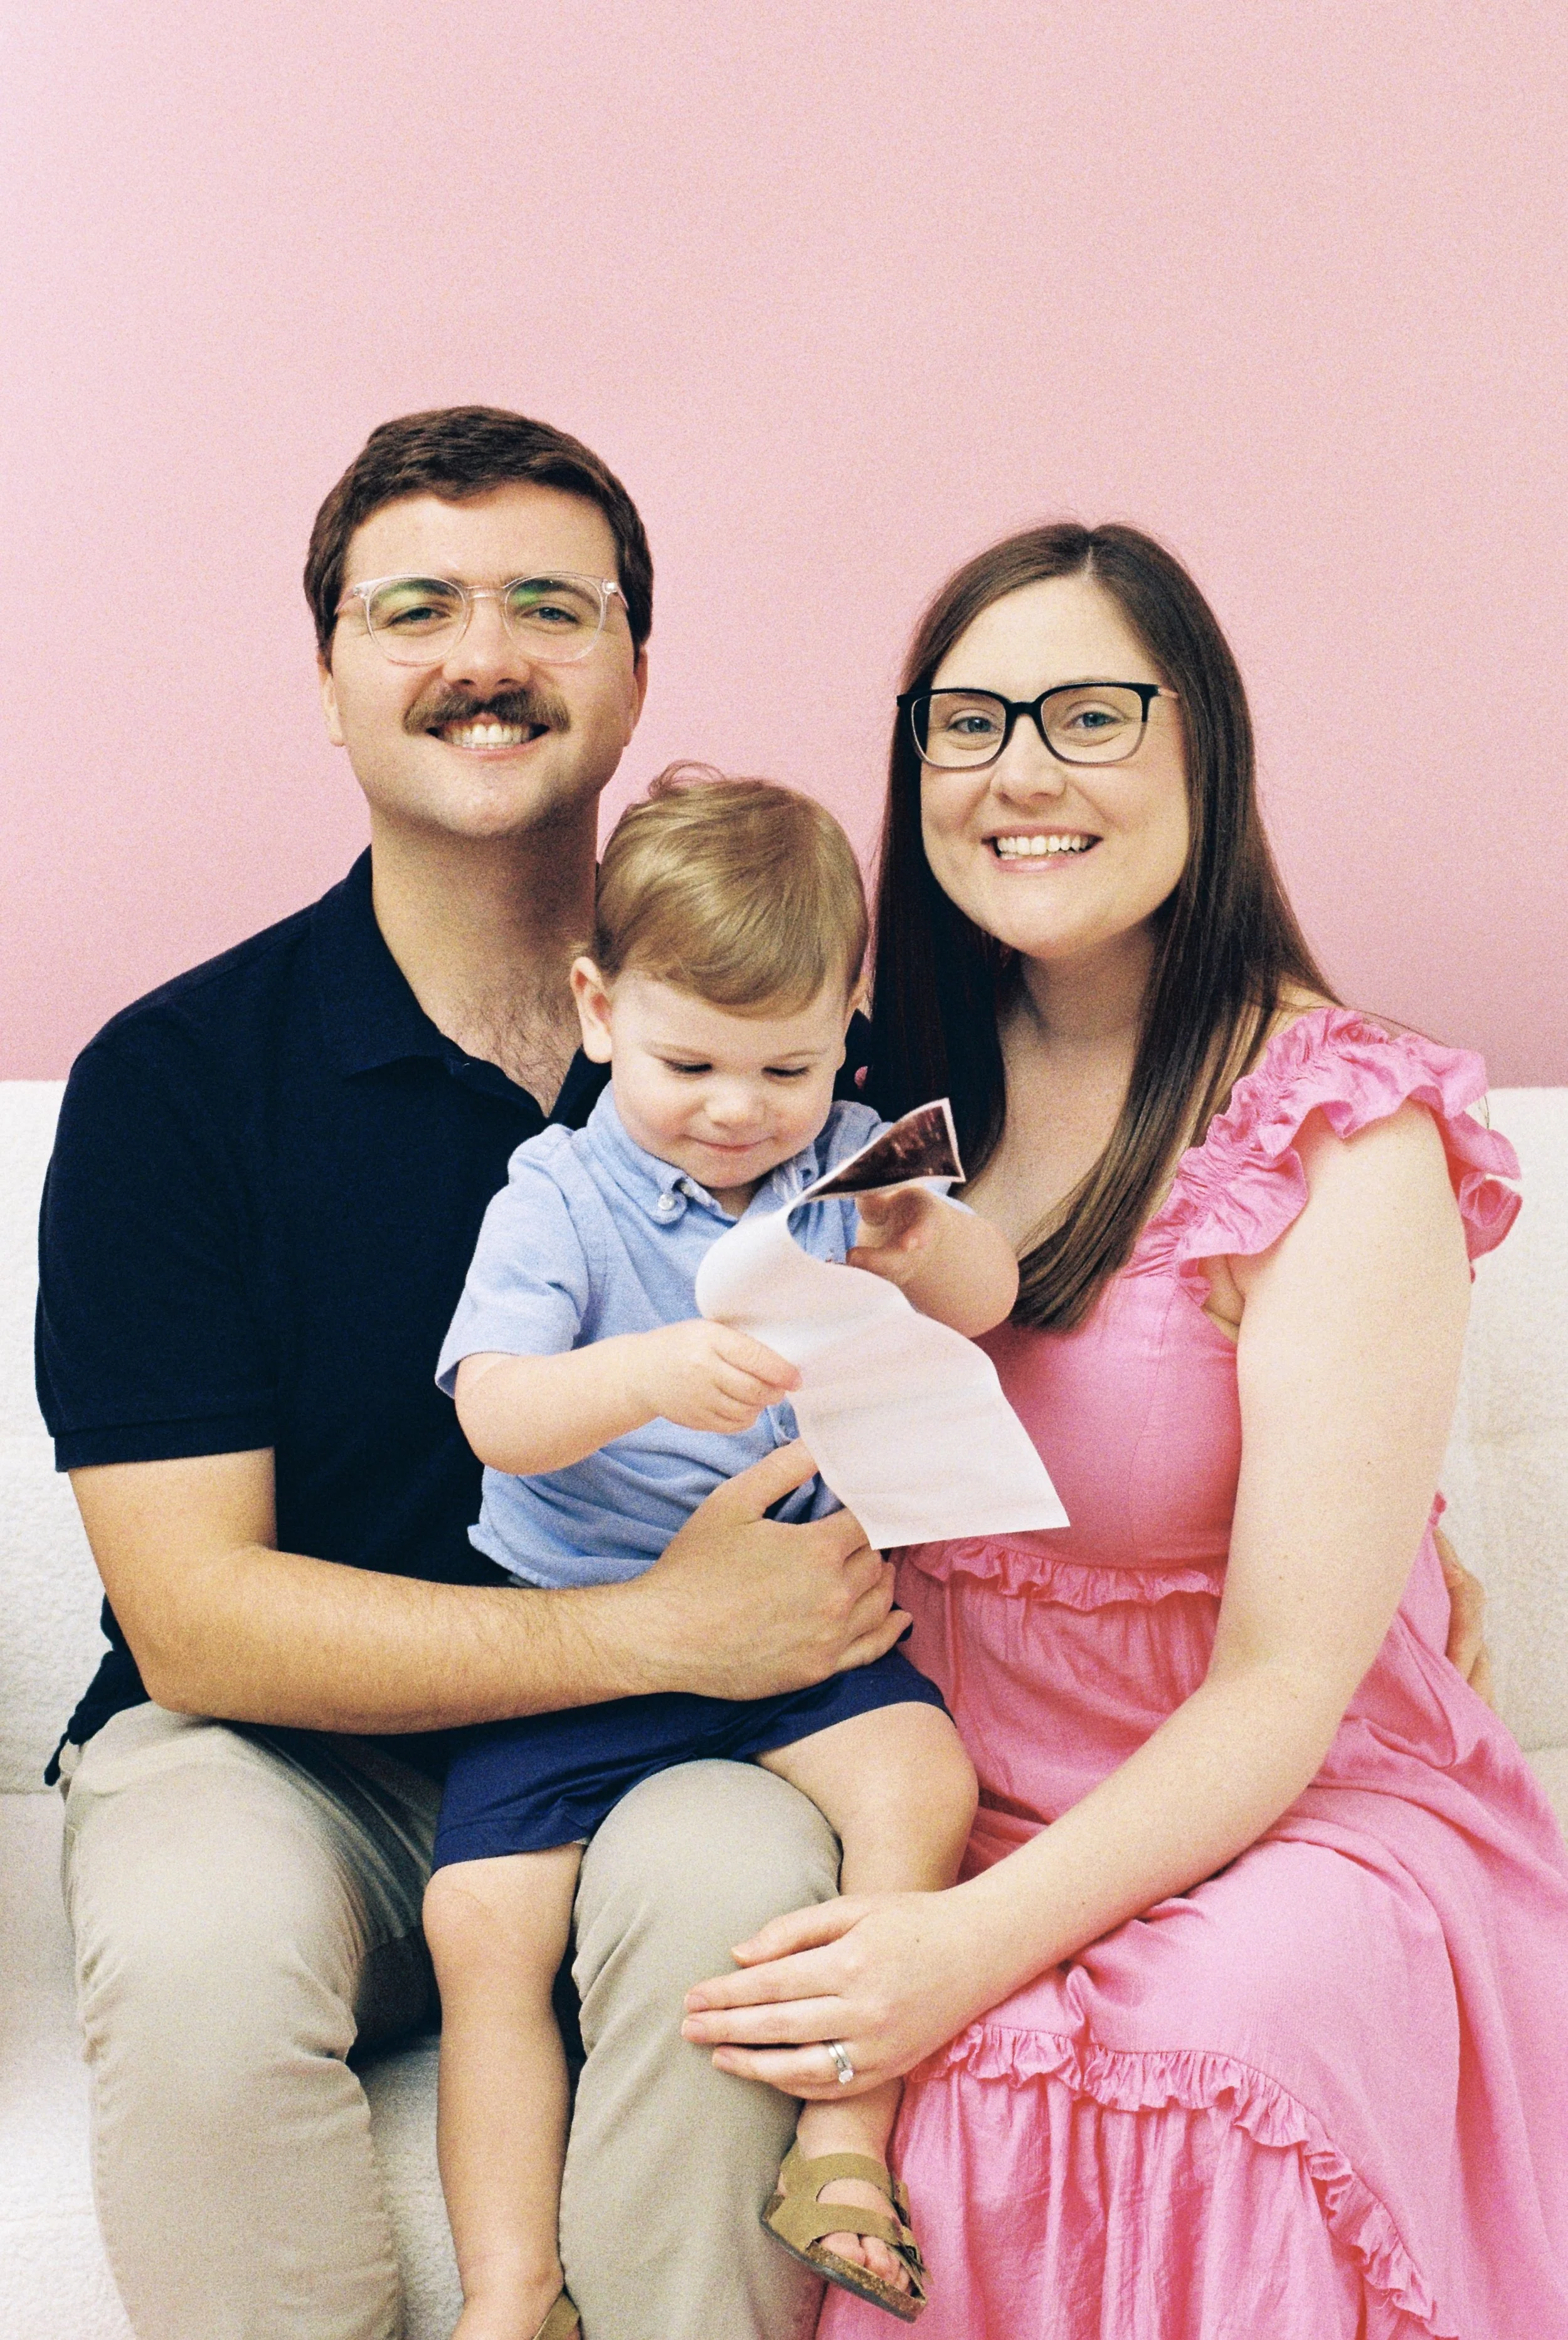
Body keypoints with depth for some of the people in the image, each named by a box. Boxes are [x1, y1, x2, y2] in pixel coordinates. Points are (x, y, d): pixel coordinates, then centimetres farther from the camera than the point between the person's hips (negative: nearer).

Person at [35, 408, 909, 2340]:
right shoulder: (171, 1081, -7)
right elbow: (194, 1616, -14)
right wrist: (656, 1626, -23)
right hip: (278, 1749, 0)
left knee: (734, 1878, -31)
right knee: (195, 1944, -31)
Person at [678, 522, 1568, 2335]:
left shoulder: (1345, 1135, -11)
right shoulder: (901, 1093, 6)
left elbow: (1284, 1685, -14)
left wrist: (981, 1943, -25)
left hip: (1300, 1825, -3)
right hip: (953, 1807, 4)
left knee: (1212, 2039, -35)